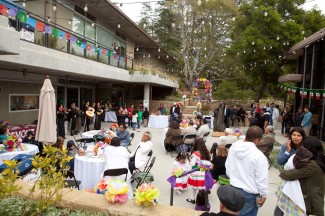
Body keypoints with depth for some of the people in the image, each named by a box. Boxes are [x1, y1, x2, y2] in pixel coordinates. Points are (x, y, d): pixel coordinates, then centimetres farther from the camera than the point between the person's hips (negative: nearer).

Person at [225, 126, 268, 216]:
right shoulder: (258, 155, -25)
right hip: (250, 193, -5)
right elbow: (262, 178, -18)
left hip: (234, 188, 6)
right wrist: (263, 194, -3)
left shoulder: (233, 147, -5)